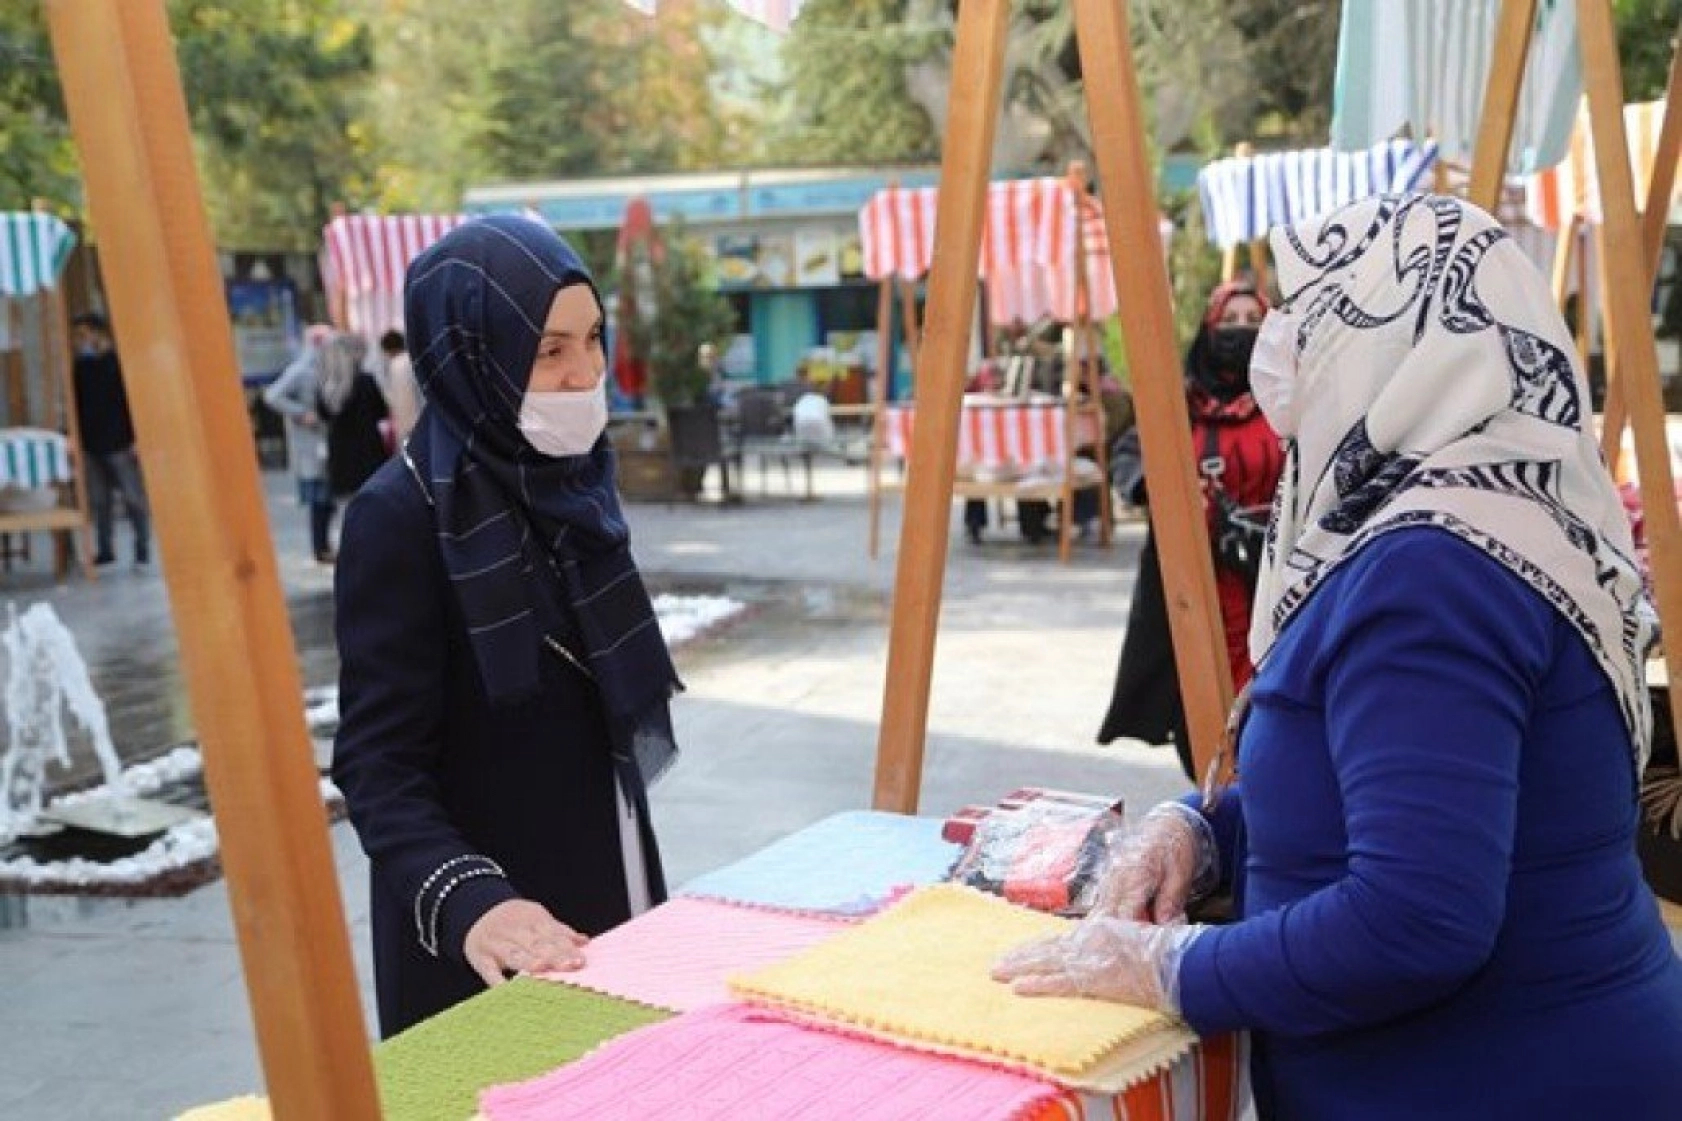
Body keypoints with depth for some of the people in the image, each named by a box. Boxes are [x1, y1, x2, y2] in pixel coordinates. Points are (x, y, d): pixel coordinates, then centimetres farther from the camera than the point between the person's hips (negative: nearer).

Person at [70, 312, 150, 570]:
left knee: (134, 498, -1)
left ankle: (143, 548, 5)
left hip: (120, 444, -6)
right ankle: (105, 549, 16)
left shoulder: (119, 363, -6)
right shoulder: (80, 368, 11)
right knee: (99, 500, 8)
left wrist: (135, 438, -14)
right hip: (91, 446, 6)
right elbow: (77, 406, 17)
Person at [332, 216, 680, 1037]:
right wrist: (467, 900, -36)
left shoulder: (570, 482, 3)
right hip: (491, 941, -7)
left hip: (605, 894, 7)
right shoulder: (401, 517, -18)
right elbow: (378, 764, -21)